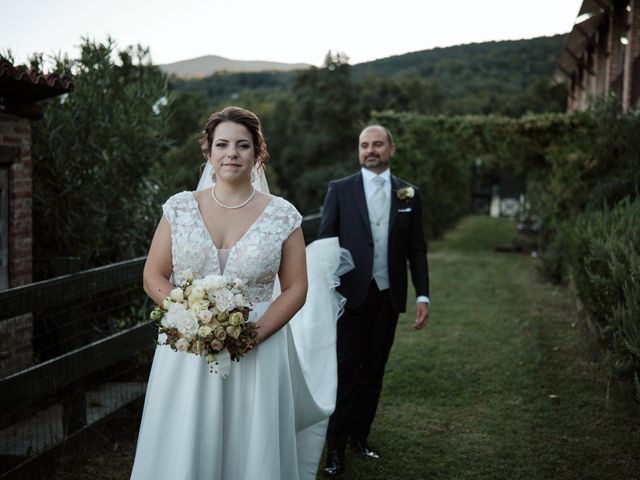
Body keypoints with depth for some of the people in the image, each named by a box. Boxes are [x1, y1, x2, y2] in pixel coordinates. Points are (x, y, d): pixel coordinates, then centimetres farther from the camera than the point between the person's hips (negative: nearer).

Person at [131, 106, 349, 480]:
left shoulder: (282, 215, -1)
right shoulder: (180, 208, 2)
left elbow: (296, 289, -1)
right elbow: (154, 277, 3)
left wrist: (253, 334, -15)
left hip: (257, 356, -1)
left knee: (251, 449, 6)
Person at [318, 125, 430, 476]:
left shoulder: (409, 194, 7)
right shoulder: (339, 190, 0)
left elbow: (417, 249, 8)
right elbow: (324, 242, 0)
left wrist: (422, 295, 2)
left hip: (388, 296, 2)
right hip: (351, 294, -2)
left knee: (373, 371, 10)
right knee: (345, 371, 1)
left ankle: (360, 435, 23)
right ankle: (336, 447, 9)